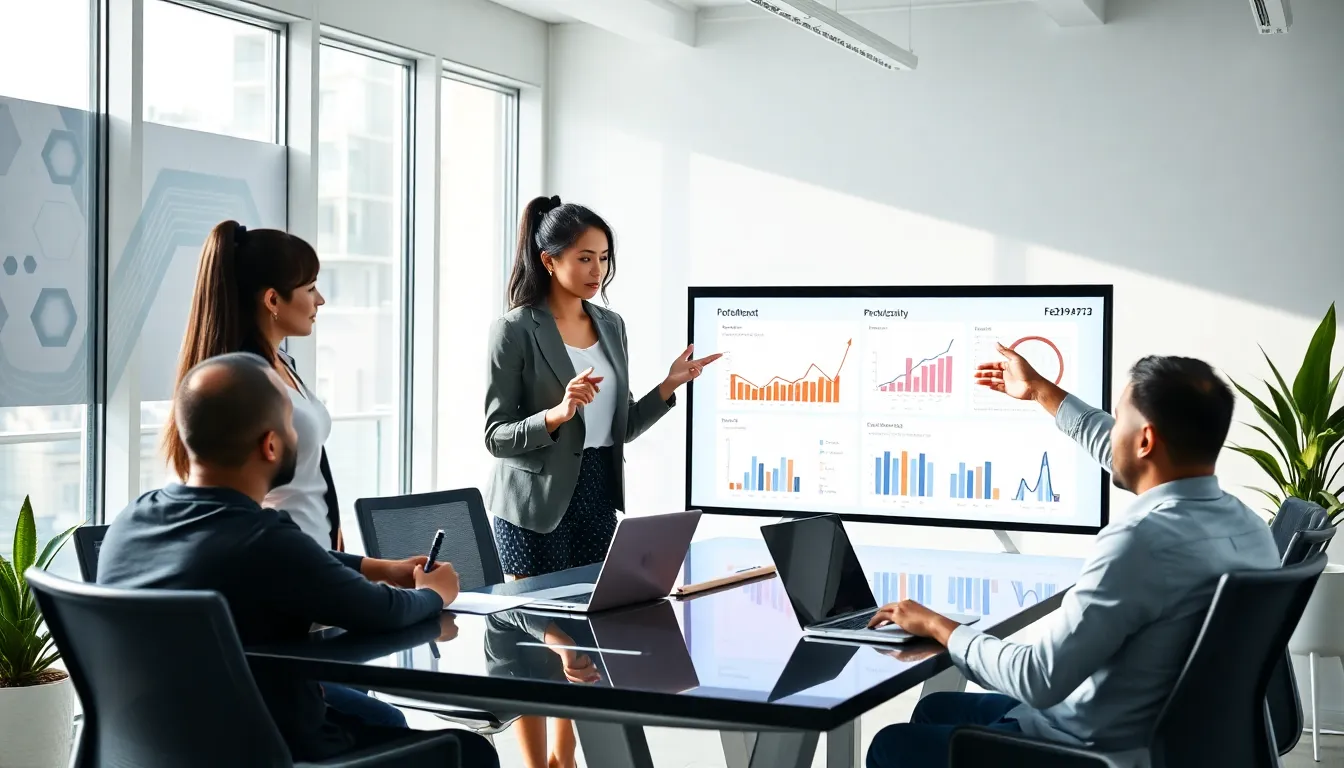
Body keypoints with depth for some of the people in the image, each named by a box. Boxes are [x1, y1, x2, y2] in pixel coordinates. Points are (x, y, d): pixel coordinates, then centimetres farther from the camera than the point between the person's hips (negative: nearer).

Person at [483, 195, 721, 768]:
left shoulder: (611, 326, 8)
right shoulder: (515, 331, -11)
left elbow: (620, 429, 12)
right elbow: (496, 436, -12)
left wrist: (668, 386, -1)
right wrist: (559, 413, -27)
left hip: (597, 497, 6)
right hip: (535, 504, -6)